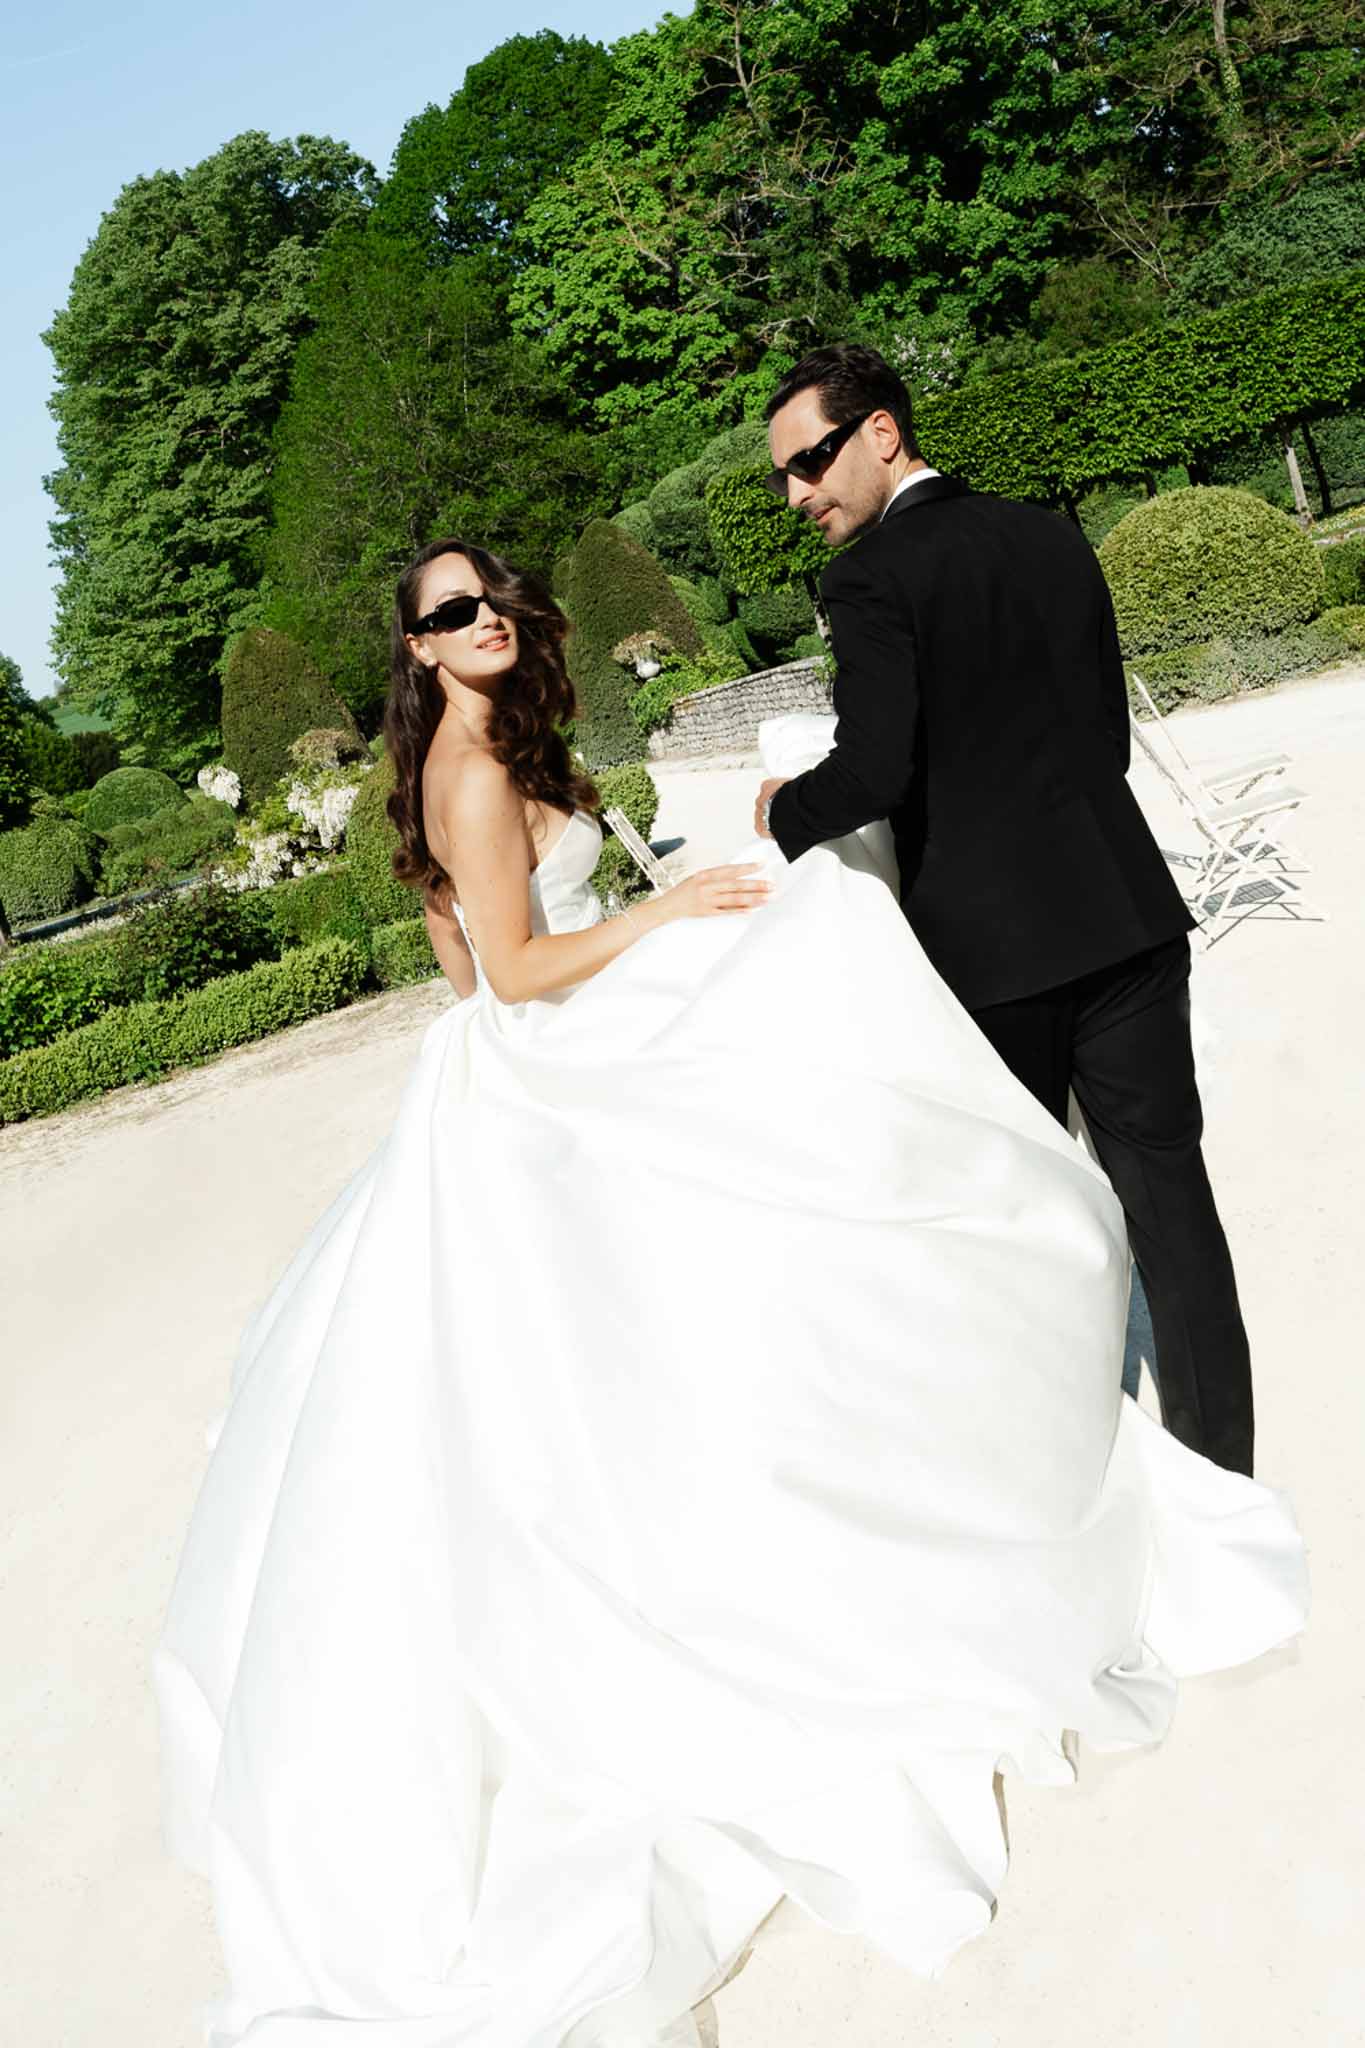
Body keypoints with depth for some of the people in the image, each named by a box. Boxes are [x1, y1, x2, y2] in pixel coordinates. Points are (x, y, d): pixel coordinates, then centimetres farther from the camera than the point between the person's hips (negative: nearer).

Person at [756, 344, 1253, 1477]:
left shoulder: (872, 577, -10)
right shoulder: (1054, 537, 11)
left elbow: (872, 773, -19)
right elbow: (1110, 733, 15)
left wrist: (785, 811, 0)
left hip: (989, 940, -5)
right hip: (1126, 912, 6)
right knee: (1163, 1179, 10)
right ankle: (1220, 1464, 17)